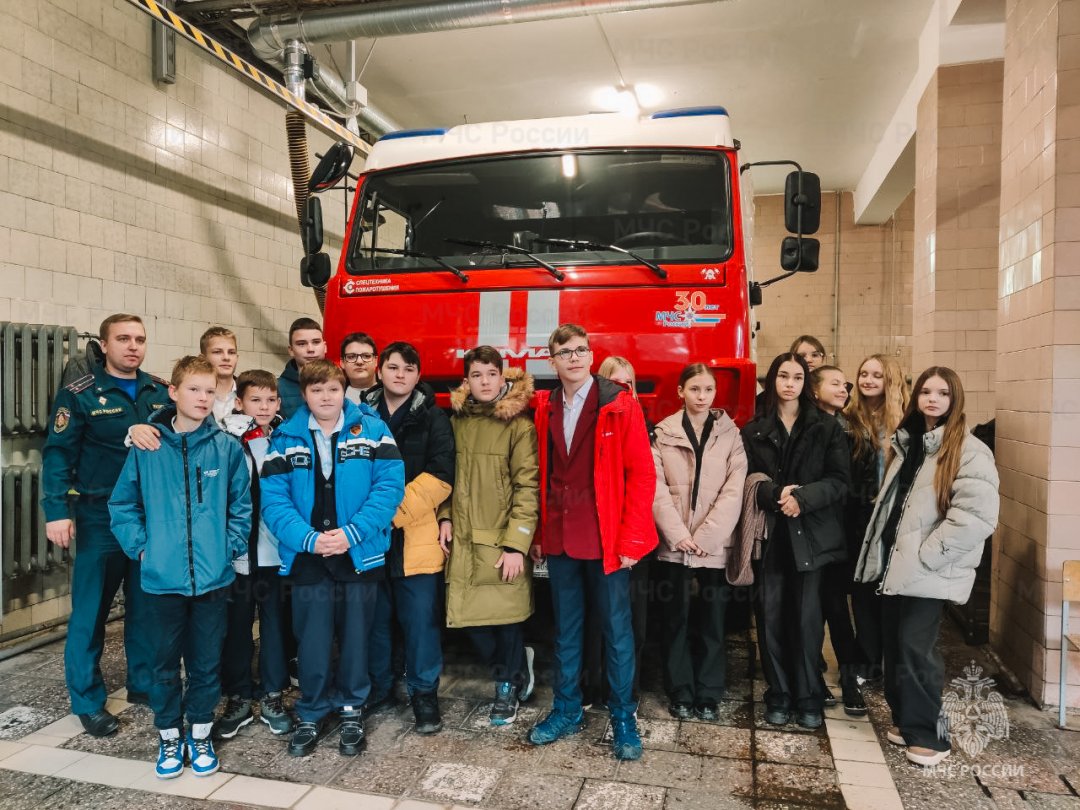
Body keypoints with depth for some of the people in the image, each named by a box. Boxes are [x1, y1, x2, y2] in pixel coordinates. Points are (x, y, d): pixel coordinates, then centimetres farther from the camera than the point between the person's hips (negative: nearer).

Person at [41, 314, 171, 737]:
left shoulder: (162, 392, 5)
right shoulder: (80, 394, -6)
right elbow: (58, 455, -8)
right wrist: (56, 512, -16)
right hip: (101, 517, -4)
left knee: (147, 606, 13)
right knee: (91, 610, 4)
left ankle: (145, 683, 29)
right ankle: (88, 699, 19)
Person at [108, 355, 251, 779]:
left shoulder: (227, 448, -4)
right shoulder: (146, 447, -3)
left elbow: (241, 506, 5)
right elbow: (123, 504, 6)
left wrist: (229, 546, -3)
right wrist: (140, 546, -2)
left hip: (213, 578, 0)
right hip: (162, 578, 0)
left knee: (206, 662, 13)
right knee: (165, 663, 14)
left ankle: (200, 735, 32)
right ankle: (169, 738, 32)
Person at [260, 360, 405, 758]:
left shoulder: (372, 429, -2)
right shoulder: (286, 438, 2)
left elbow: (390, 485, -10)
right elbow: (273, 498, -5)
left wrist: (352, 533, -18)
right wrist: (309, 539, -18)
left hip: (359, 554, 0)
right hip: (307, 556, 1)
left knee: (355, 636, 11)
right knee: (312, 639, 8)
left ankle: (350, 709, 31)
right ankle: (313, 714, 29)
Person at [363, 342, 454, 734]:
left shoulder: (433, 417, 1)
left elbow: (439, 477, -7)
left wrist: (394, 510, -13)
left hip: (416, 536, -2)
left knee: (420, 618, 3)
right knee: (374, 615, 13)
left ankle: (424, 692, 21)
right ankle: (377, 686, 33)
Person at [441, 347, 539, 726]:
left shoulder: (519, 424, -7)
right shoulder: (457, 421, 9)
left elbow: (527, 487, -11)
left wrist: (516, 544, -16)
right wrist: (446, 517, 4)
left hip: (503, 541, -4)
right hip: (464, 539, 5)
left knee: (506, 617, 5)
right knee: (471, 618, 8)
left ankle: (508, 687, 31)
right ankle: (515, 665, 36)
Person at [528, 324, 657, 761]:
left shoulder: (620, 406, -6)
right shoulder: (544, 409, 7)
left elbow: (642, 474, -9)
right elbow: (541, 476, 10)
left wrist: (630, 540, -12)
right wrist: (537, 533, 6)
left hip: (606, 539, -4)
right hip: (559, 539, 4)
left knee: (616, 629, 7)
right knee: (565, 628, 16)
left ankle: (623, 718, 25)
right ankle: (567, 710, 32)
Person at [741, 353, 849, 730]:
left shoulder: (827, 428, 5)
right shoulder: (754, 431, 8)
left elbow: (838, 481, -2)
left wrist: (803, 497, -17)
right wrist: (775, 494, -17)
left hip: (811, 534, -1)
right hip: (769, 534, 1)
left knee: (807, 617, 0)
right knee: (771, 616, 2)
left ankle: (808, 697, 16)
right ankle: (778, 695, 17)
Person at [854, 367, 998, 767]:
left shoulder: (969, 451, -10)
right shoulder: (908, 442, 14)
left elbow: (975, 516, -21)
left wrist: (924, 555, -18)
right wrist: (882, 552, 12)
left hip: (928, 572, -7)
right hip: (895, 564, 7)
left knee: (916, 648, -5)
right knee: (895, 645, 13)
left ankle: (927, 734, 12)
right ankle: (905, 719, 29)